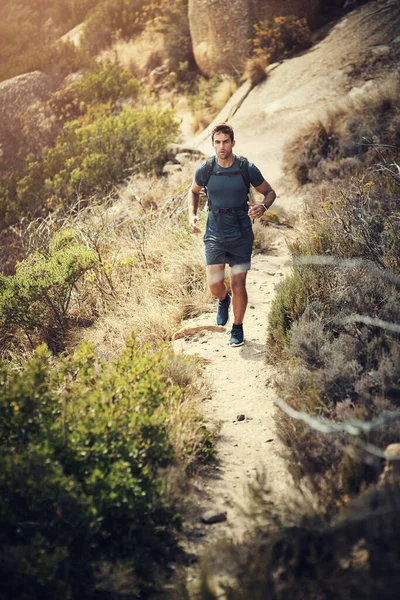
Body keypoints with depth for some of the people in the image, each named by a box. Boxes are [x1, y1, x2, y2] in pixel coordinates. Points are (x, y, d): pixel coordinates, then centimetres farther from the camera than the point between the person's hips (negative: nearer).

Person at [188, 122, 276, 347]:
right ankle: (224, 301, 35)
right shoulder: (205, 169, -5)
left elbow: (270, 192, 4)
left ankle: (238, 328, 22)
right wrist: (192, 215, -2)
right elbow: (194, 192, 16)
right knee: (215, 285, -4)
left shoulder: (247, 169, -10)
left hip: (241, 235, -1)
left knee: (238, 284, 0)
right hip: (214, 235, 1)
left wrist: (262, 208, -18)